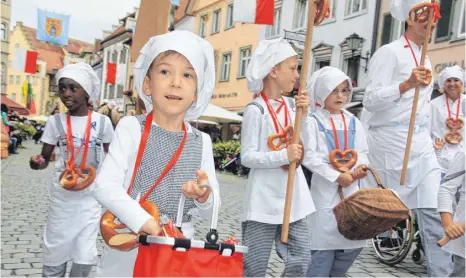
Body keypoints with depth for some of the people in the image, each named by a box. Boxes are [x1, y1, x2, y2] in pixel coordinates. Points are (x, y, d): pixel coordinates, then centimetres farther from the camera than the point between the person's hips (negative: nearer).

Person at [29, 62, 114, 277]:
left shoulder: (102, 121, -4)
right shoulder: (55, 121, -3)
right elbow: (45, 159, 1)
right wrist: (37, 162, -21)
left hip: (90, 195, 0)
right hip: (61, 195, 1)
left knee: (85, 256, 2)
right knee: (55, 251, 8)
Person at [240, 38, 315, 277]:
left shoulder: (290, 105, 7)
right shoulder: (256, 110, -11)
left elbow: (301, 148, 6)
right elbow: (247, 157, -14)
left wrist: (303, 115, -5)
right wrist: (283, 155, -25)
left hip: (293, 197, 7)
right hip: (264, 199, -6)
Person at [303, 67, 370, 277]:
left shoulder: (353, 122, 11)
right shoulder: (314, 122, -5)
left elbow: (362, 152, 12)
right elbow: (309, 156, -13)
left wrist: (361, 167, -10)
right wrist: (336, 176, -18)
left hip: (352, 188, 6)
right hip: (324, 188, -5)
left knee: (354, 242, 10)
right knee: (324, 243, -3)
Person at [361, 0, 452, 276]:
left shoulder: (424, 56, 19)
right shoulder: (390, 52, -7)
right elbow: (371, 100, -15)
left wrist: (429, 138, 22)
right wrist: (408, 83, -27)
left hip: (421, 141, 7)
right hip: (391, 140, -7)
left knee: (433, 210, -1)